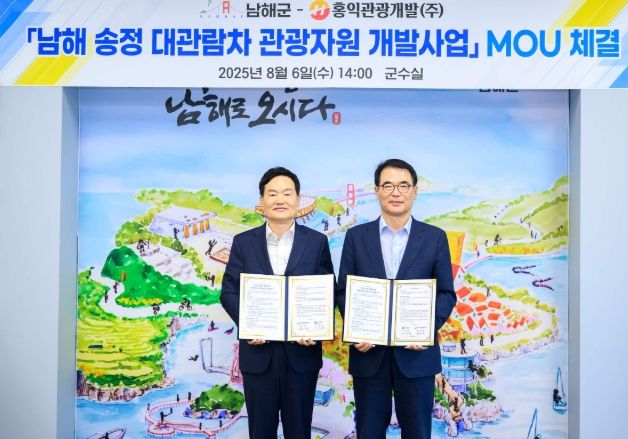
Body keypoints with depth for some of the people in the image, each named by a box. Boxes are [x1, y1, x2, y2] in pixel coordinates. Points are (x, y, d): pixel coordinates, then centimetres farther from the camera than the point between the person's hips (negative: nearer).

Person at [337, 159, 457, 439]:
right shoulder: (356, 236, 4)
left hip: (416, 353, 0)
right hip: (369, 351, 1)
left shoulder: (435, 238, 3)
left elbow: (446, 294, 3)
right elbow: (343, 291, 4)